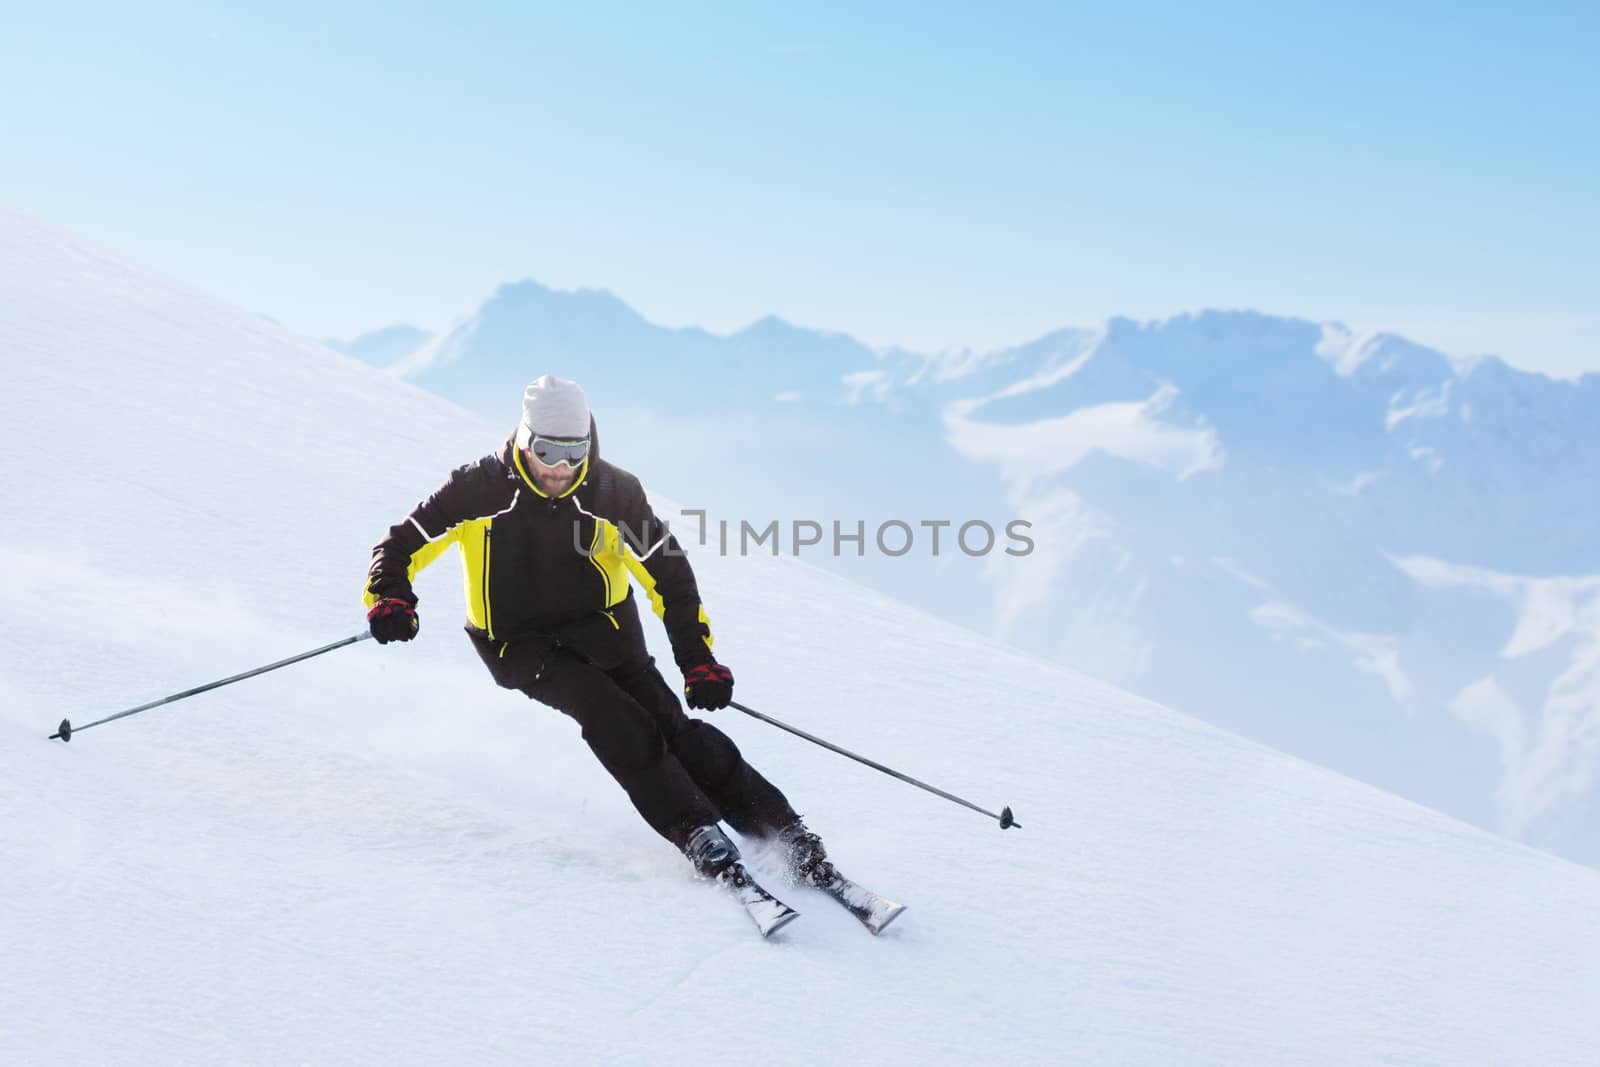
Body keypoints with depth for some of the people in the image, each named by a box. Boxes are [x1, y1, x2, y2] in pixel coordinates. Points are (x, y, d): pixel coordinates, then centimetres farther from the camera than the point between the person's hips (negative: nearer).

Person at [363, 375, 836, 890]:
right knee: (604, 709, -28)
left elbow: (669, 575, -5)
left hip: (602, 627, 1)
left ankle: (781, 829, -12)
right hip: (519, 643, -1)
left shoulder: (613, 490, -12)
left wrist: (698, 661, -11)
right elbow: (402, 544, -6)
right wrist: (389, 599, -27)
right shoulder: (480, 488, -14)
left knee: (668, 723, -16)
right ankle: (694, 830, -22)